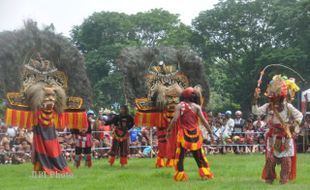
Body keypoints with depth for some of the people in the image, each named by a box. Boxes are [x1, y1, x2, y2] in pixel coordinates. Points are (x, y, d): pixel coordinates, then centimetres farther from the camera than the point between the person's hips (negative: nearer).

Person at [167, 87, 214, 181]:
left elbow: (174, 120, -12)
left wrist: (168, 130, -3)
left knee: (180, 155, 5)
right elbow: (203, 120, -4)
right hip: (195, 134, 2)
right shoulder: (196, 107, 0)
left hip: (183, 134, -2)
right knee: (199, 155, 12)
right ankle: (205, 173, 10)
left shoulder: (179, 106, -2)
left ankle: (180, 175, 0)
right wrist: (210, 132, 0)